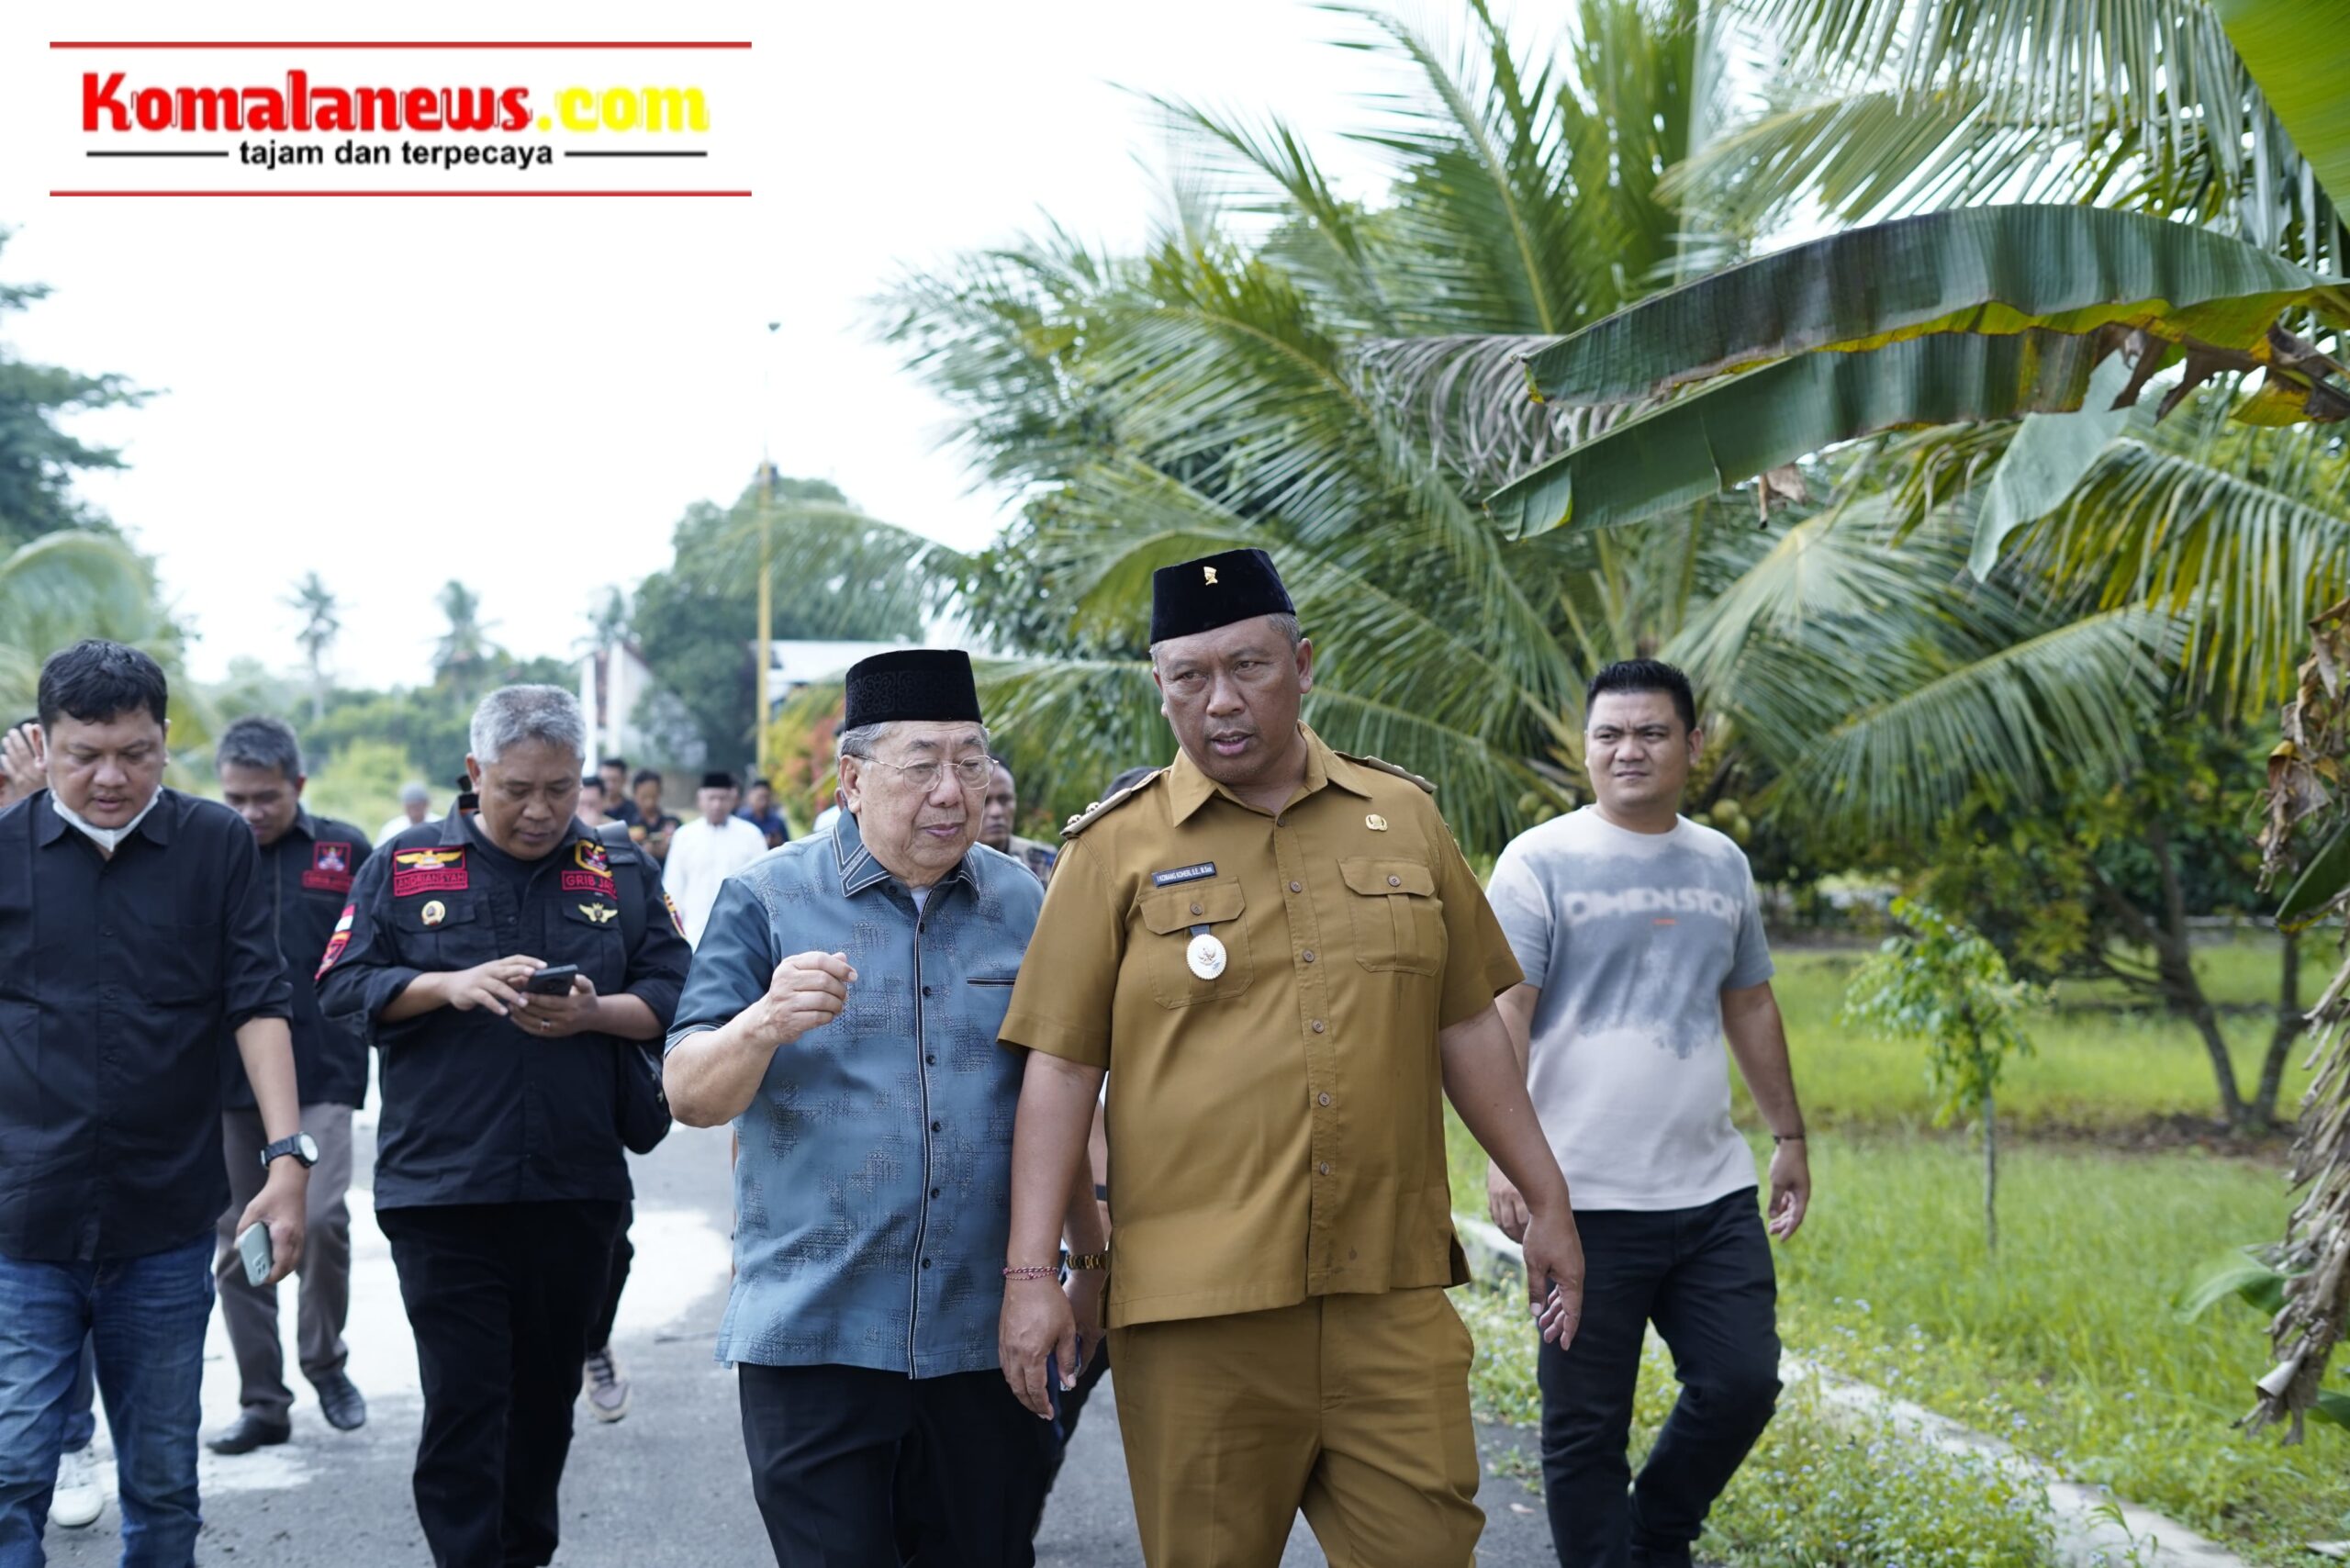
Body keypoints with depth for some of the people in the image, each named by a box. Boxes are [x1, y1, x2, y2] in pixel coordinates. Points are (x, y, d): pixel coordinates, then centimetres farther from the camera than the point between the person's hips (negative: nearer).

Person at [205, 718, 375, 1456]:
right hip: (225, 1081, 2)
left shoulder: (345, 852, 2)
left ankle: (325, 1362, 10)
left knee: (320, 1217, -15)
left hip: (321, 1073, -2)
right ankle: (262, 1402, 17)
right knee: (238, 1244, 6)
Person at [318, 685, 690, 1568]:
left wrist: (595, 1013, -15)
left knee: (546, 1394, 13)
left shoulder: (623, 874, 8)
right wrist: (450, 986, -16)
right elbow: (343, 987, 0)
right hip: (441, 1189, -2)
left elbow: (673, 995, 4)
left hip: (576, 1190, 2)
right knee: (462, 1399, -6)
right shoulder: (404, 867, 5)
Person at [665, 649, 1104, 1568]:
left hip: (985, 1337, 3)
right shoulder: (767, 899, -1)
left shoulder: (1022, 906, 9)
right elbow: (690, 1096, -8)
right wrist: (765, 1025, -27)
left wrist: (1089, 1253, 18)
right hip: (812, 1334, -3)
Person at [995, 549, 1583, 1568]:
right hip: (1196, 1296, -2)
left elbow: (1465, 1028, 16)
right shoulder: (1114, 850, 2)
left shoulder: (1402, 819, 10)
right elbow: (1061, 1068, 0)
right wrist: (1031, 1273, -6)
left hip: (1391, 1291, 2)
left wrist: (1546, 1200, 16)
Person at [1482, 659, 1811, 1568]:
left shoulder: (1721, 865, 13)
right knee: (1586, 1426, 2)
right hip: (1590, 1199, -5)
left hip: (1714, 1191, 5)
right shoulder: (1542, 861, -4)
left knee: (1742, 1384, 5)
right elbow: (1502, 1015, -10)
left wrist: (1788, 1136, 22)